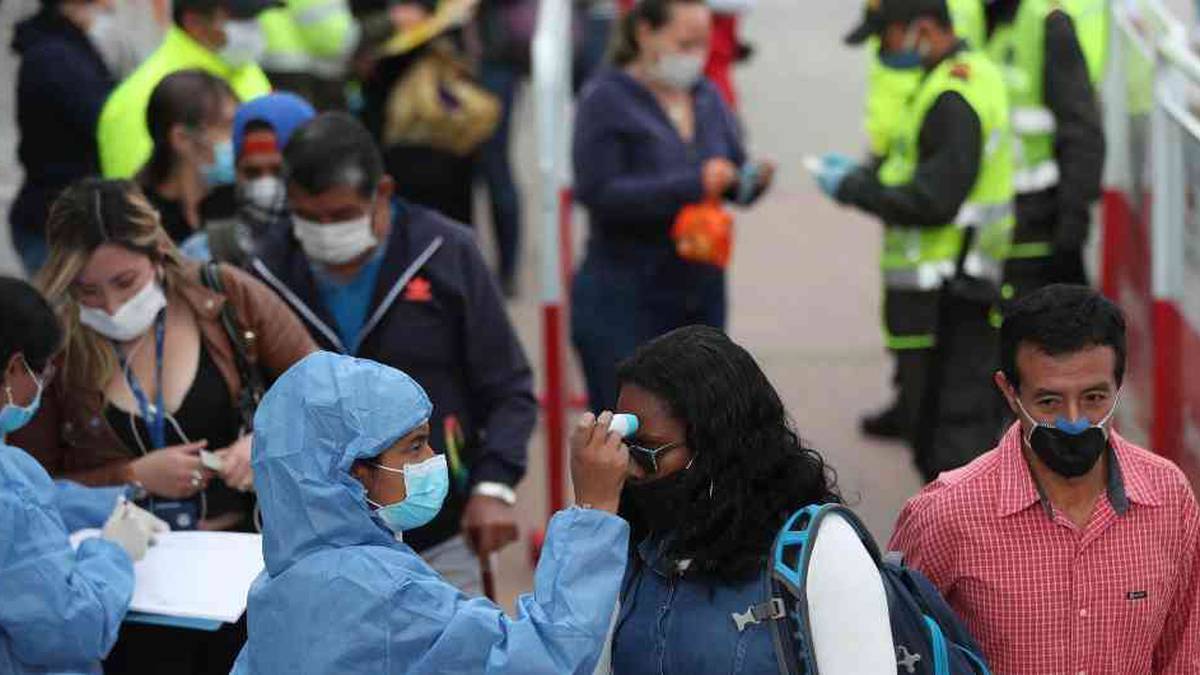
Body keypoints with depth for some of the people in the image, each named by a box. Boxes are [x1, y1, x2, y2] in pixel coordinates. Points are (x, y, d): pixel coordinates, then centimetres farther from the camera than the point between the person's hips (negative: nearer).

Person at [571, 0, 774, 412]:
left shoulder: (706, 97, 10)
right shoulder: (606, 99, -8)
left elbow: (735, 172, 13)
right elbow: (598, 193, -19)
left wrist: (753, 179, -12)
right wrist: (692, 185, -25)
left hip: (701, 294, 6)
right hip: (624, 300, -6)